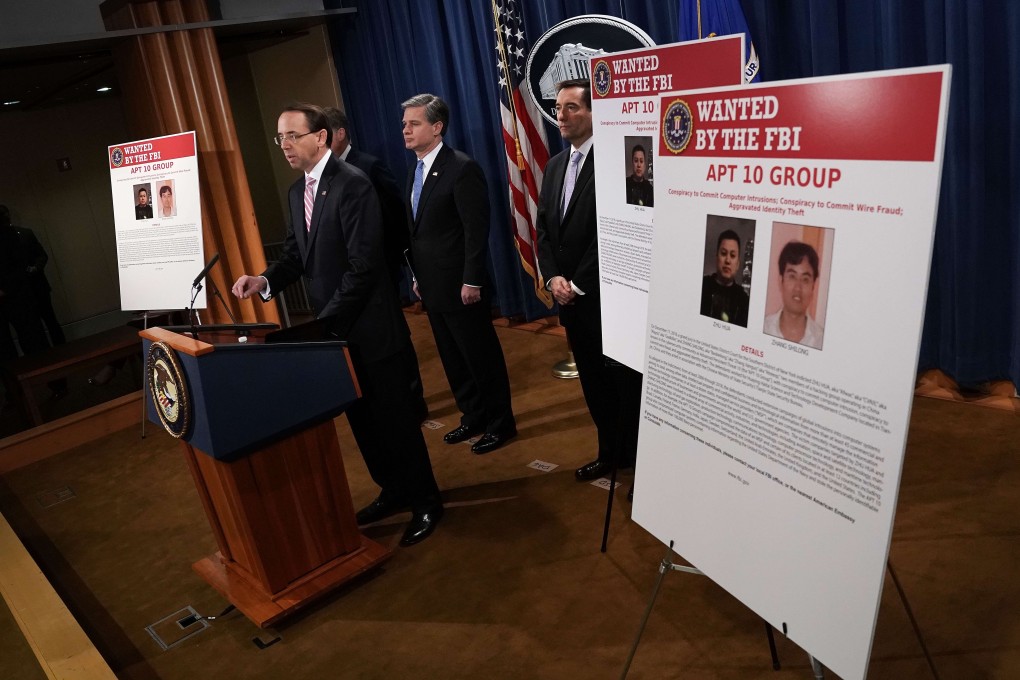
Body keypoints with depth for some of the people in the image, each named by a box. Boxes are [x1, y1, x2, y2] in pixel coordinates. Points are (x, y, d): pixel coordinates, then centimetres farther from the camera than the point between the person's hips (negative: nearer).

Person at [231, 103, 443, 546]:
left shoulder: (352, 184, -16)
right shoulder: (297, 192, 10)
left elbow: (363, 265, -22)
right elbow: (296, 255, 12)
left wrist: (327, 320, -22)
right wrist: (266, 280, -8)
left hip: (367, 326, -8)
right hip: (331, 328, 8)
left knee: (393, 416, 2)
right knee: (360, 418, 17)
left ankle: (426, 502, 19)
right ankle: (393, 490, 34)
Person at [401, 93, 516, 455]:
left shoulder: (462, 168, -15)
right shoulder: (415, 171, 11)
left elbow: (477, 230, -18)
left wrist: (472, 281, -19)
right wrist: (418, 276, 13)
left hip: (460, 285, -8)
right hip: (432, 286, 8)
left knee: (482, 356, 5)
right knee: (453, 357, 17)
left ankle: (500, 422, 20)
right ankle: (473, 416, 32)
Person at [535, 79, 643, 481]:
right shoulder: (554, 166, 13)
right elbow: (544, 229, 11)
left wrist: (578, 284, -15)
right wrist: (553, 278, -4)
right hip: (570, 297, 7)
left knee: (625, 380, 5)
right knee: (592, 380, 16)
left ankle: (639, 457, 21)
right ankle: (610, 452, 31)